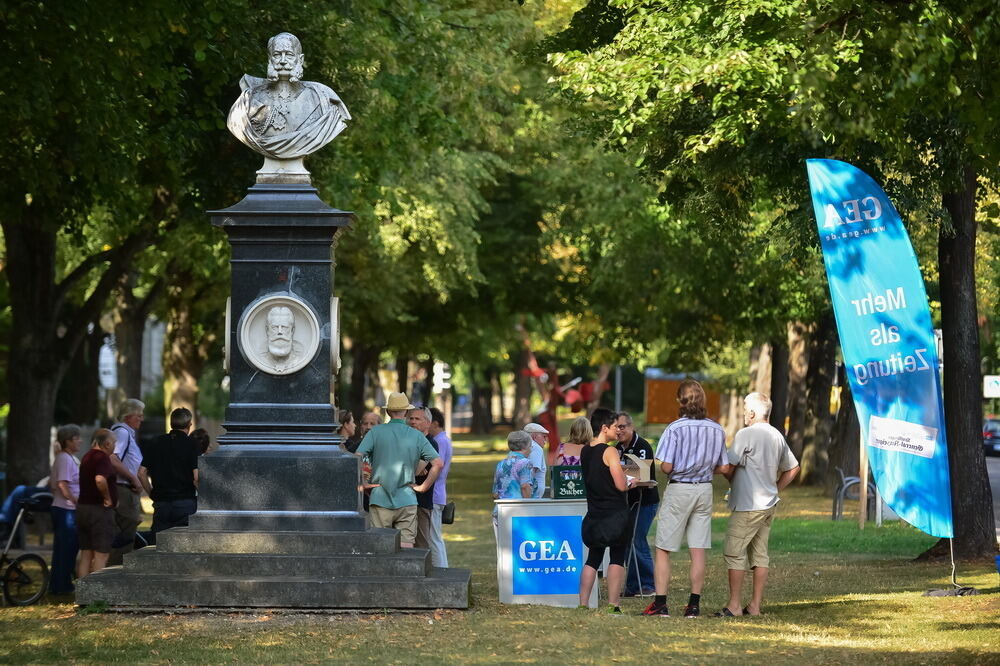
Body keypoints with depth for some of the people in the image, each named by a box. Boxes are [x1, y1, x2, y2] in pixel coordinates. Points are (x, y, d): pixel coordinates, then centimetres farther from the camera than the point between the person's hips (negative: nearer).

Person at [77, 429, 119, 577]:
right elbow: (100, 479, -33)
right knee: (101, 555, -5)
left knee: (85, 555, 10)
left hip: (82, 507, 9)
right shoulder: (103, 458, -15)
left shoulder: (87, 457, 15)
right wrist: (107, 497, -19)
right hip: (100, 509, -9)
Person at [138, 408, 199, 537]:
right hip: (186, 501, -3)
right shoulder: (192, 445, -5)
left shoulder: (155, 444, 8)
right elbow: (196, 477, -13)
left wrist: (152, 494, 14)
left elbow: (141, 473, 6)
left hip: (161, 502, 3)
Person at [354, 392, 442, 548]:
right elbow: (438, 463, -2)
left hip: (380, 499, -1)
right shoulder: (416, 436, 3)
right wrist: (423, 487, 5)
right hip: (407, 501, 1)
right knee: (406, 548, 0)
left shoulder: (376, 432, -1)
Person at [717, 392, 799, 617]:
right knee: (759, 554, 10)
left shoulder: (746, 435, -13)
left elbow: (729, 467, -12)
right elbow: (792, 468, 21)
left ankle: (734, 605, -6)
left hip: (748, 505, -8)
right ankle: (755, 605, 10)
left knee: (734, 552, -4)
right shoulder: (778, 436, 12)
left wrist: (733, 484, 8)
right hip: (769, 504, 8)